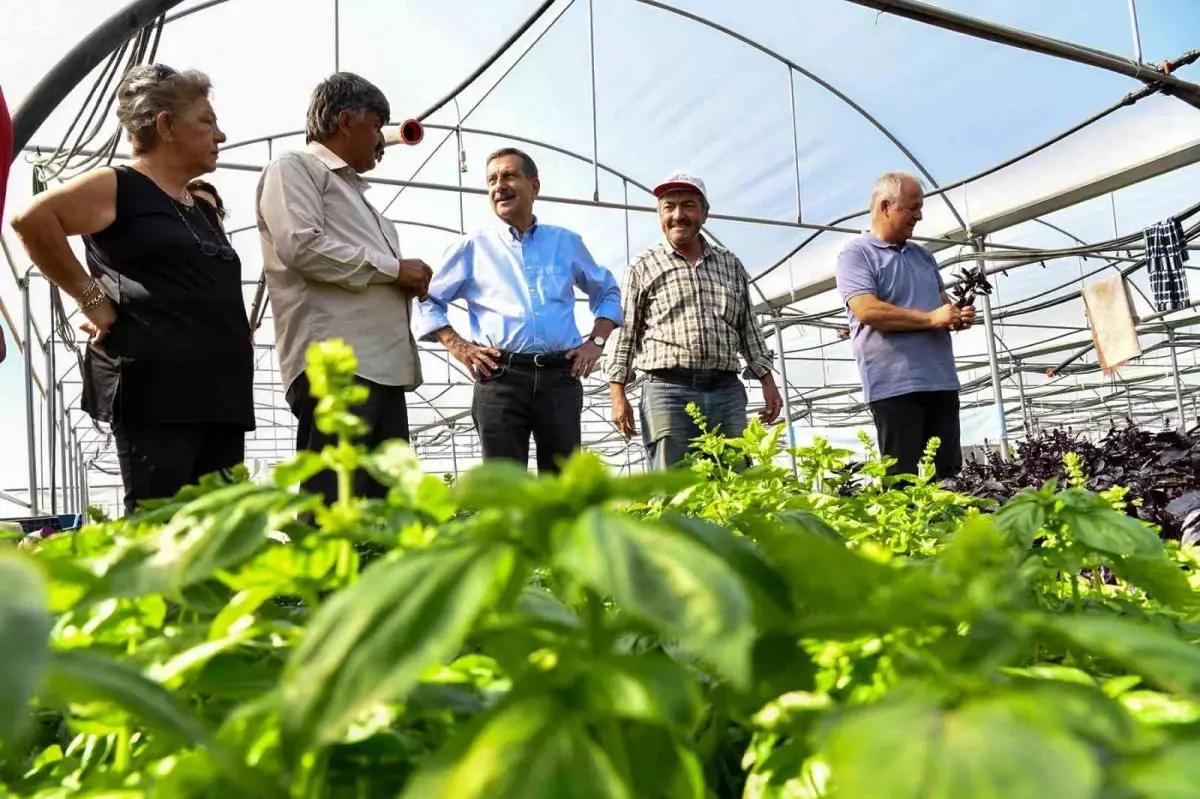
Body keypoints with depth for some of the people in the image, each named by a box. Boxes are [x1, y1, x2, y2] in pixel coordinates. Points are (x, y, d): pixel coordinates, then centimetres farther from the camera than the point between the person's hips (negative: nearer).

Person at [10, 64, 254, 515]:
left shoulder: (203, 206, 22)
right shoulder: (119, 187, -1)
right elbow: (31, 219, -14)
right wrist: (91, 297, -12)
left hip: (219, 392, 8)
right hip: (154, 391, -7)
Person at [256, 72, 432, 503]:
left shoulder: (354, 189, 30)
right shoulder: (294, 168, 4)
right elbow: (301, 247, -14)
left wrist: (408, 282, 11)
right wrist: (393, 268, -6)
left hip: (384, 366, 9)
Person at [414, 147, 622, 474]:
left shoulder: (568, 242, 18)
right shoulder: (472, 247, 12)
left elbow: (608, 292, 27)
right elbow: (427, 300, 13)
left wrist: (596, 342, 12)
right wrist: (458, 347, -1)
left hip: (561, 377, 2)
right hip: (500, 379, -1)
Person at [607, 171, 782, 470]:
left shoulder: (731, 264, 17)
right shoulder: (643, 267, 8)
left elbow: (748, 329, 21)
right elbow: (625, 334, 6)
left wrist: (768, 382, 14)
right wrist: (618, 394, -2)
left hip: (727, 392, 3)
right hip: (668, 392, -3)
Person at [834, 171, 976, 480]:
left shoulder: (923, 255, 20)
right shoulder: (856, 254, -3)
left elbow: (943, 300, 27)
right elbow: (867, 311, -17)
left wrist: (958, 315, 2)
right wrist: (931, 319, -16)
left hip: (942, 380, 7)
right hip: (895, 385, -7)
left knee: (948, 472, 9)